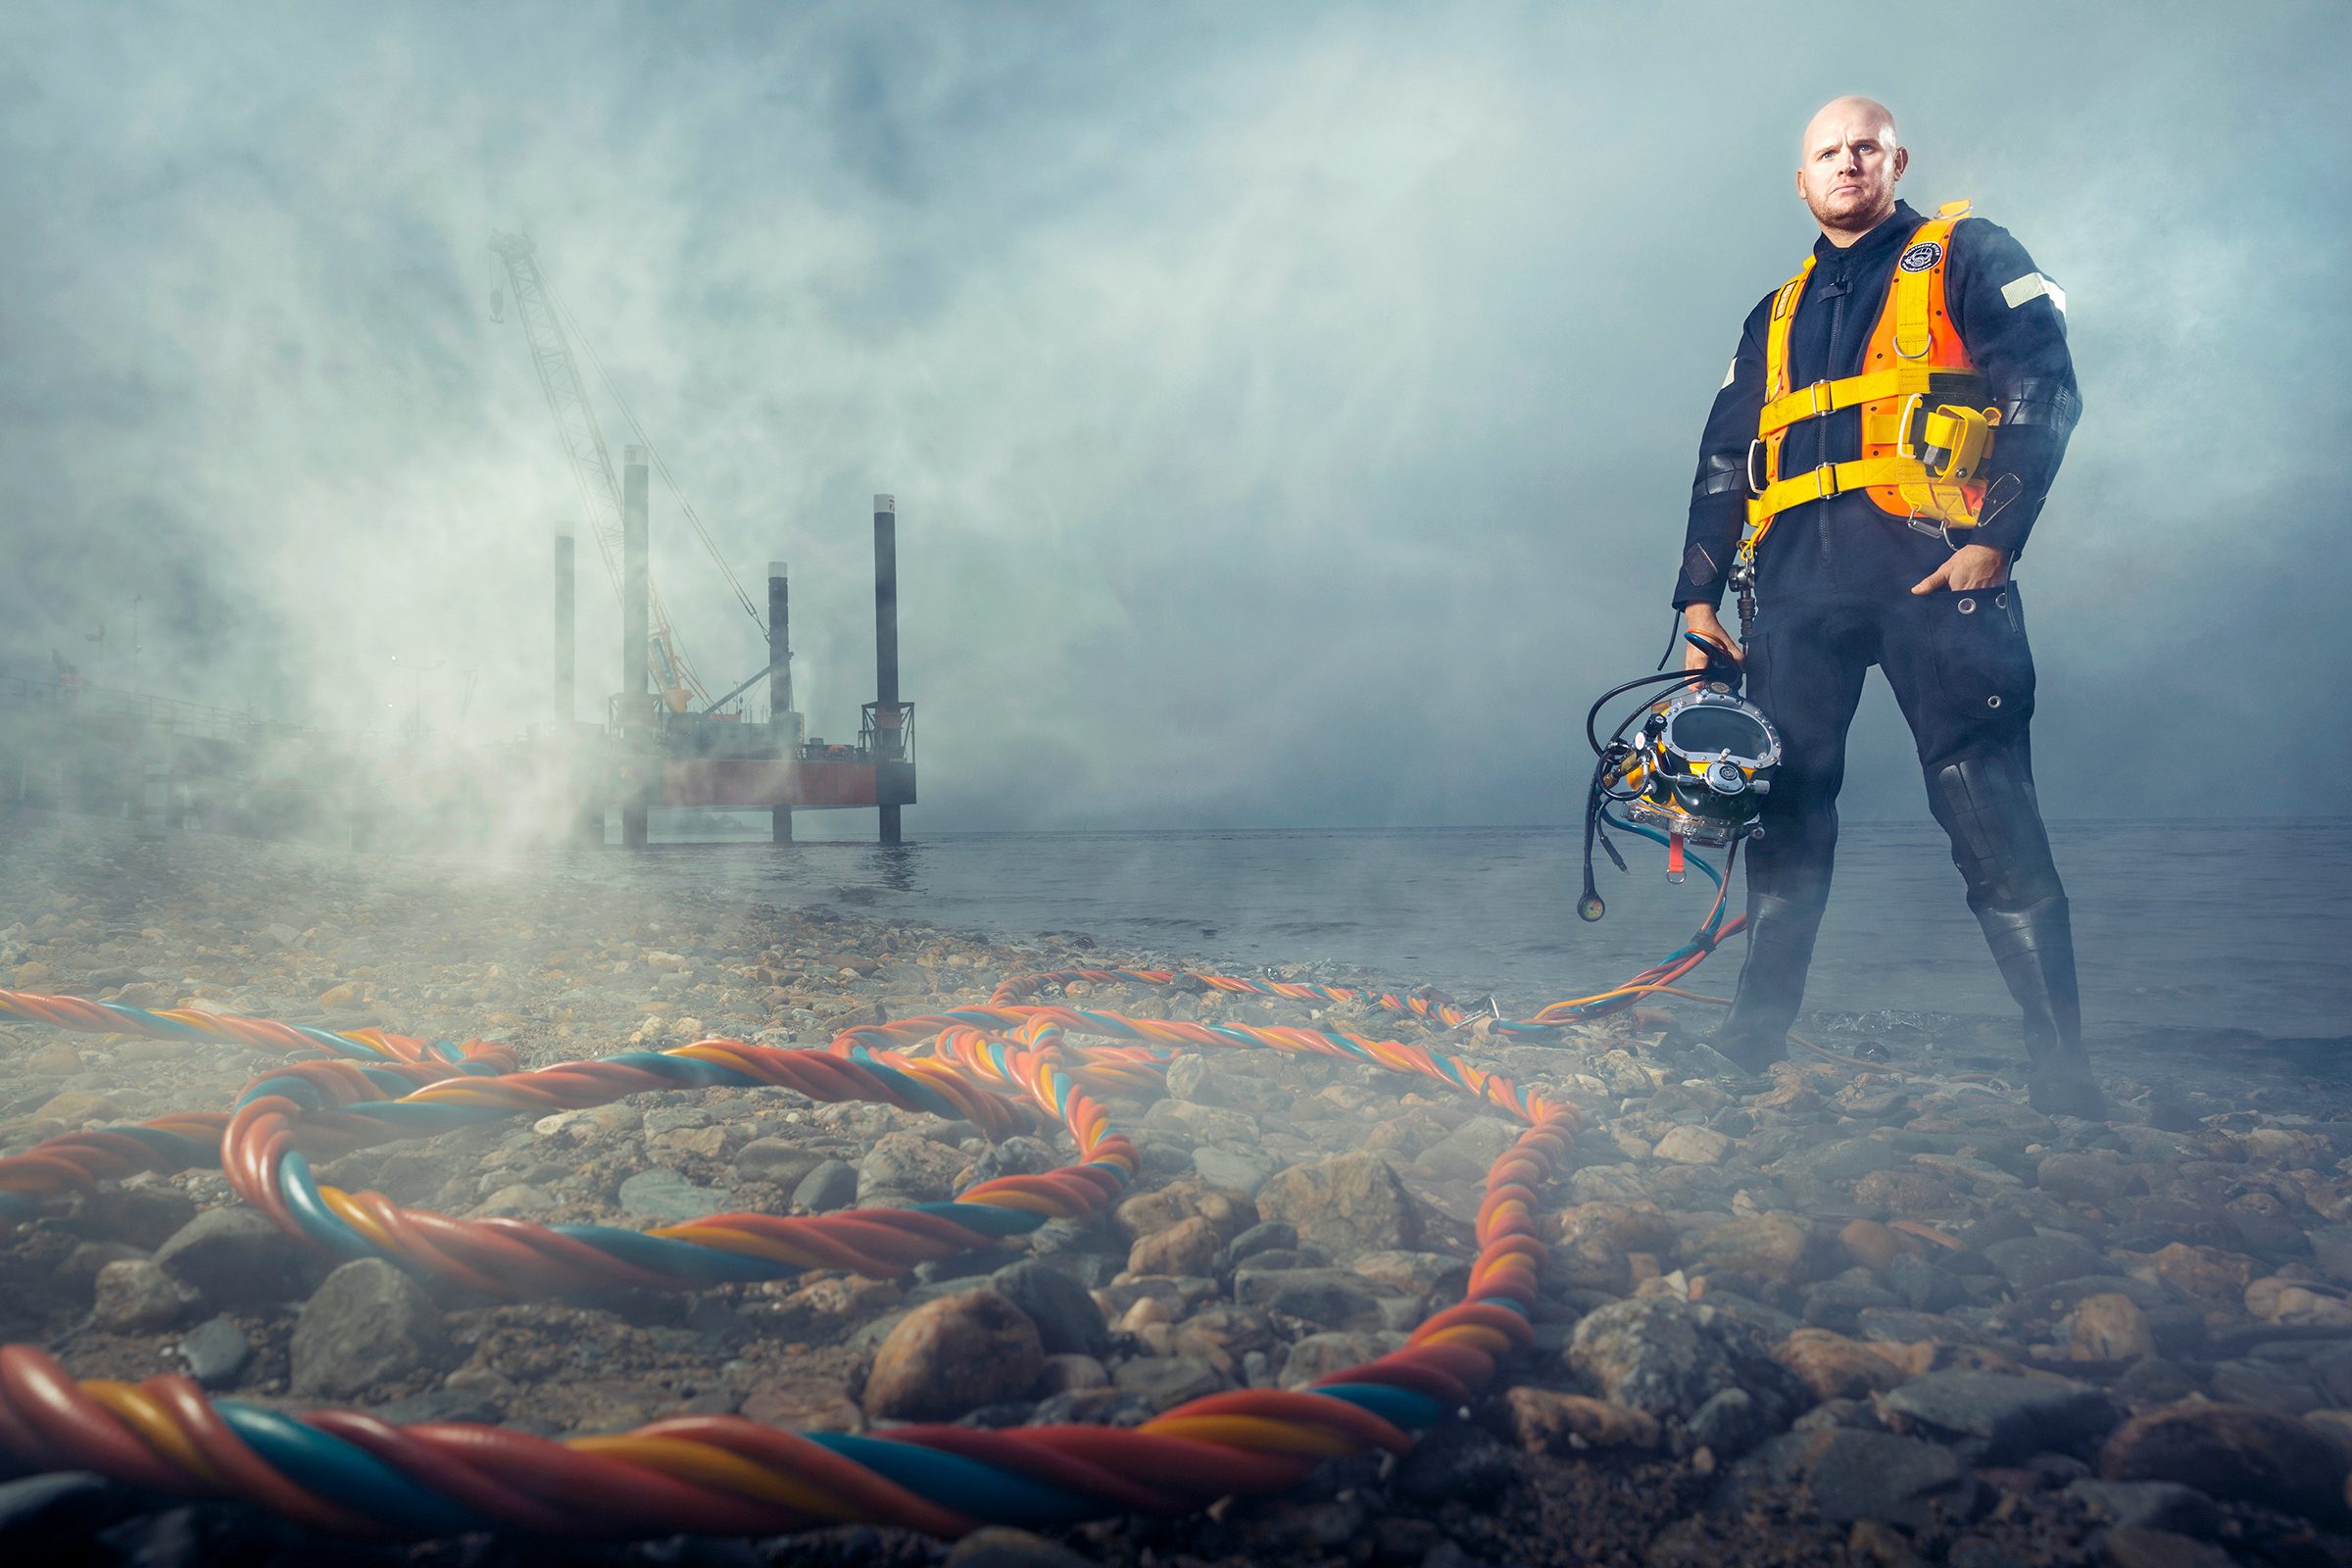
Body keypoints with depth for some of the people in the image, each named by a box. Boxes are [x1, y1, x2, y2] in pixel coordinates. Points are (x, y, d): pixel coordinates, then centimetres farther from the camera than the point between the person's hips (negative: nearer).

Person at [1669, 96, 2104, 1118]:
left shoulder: (1968, 257, 11)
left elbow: (2047, 389, -1)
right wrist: (1698, 594, 15)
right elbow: (1724, 458, 24)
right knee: (1784, 799, 3)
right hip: (1799, 573, 5)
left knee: (1985, 803, -10)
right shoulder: (1777, 315, 26)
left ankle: (2058, 1054, -6)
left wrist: (1998, 533, -13)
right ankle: (1760, 1024, 11)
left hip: (1932, 561, -5)